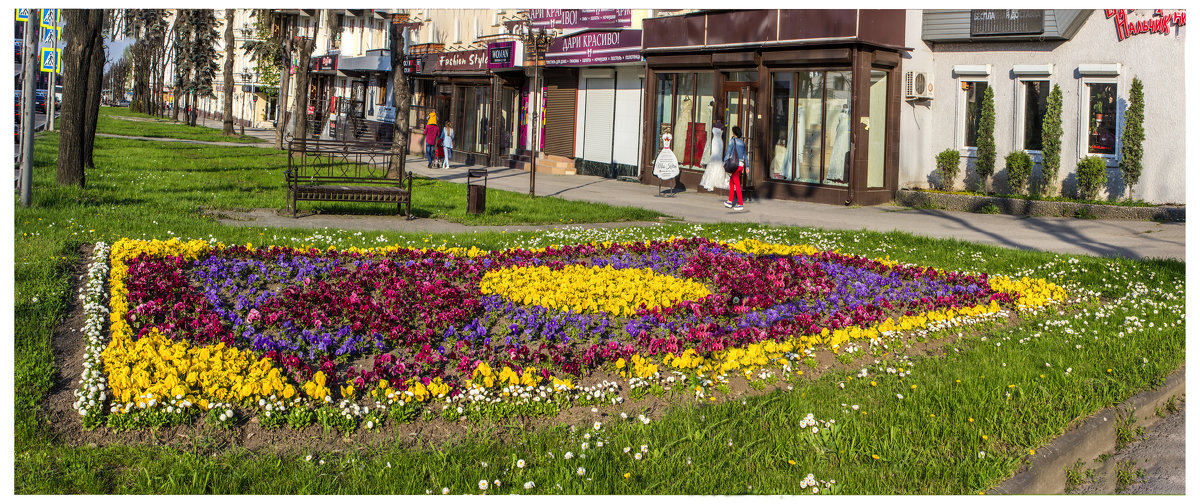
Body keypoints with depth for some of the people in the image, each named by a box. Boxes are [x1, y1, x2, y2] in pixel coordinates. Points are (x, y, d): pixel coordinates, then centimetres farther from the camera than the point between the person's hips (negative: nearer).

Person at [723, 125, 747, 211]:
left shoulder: (732, 141, -7)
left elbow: (728, 153, -12)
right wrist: (747, 166, 16)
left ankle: (740, 204, -6)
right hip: (741, 165, 7)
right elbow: (745, 155, 14)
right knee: (731, 182, 20)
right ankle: (730, 202, 23)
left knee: (737, 185, -5)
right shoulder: (742, 142, 13)